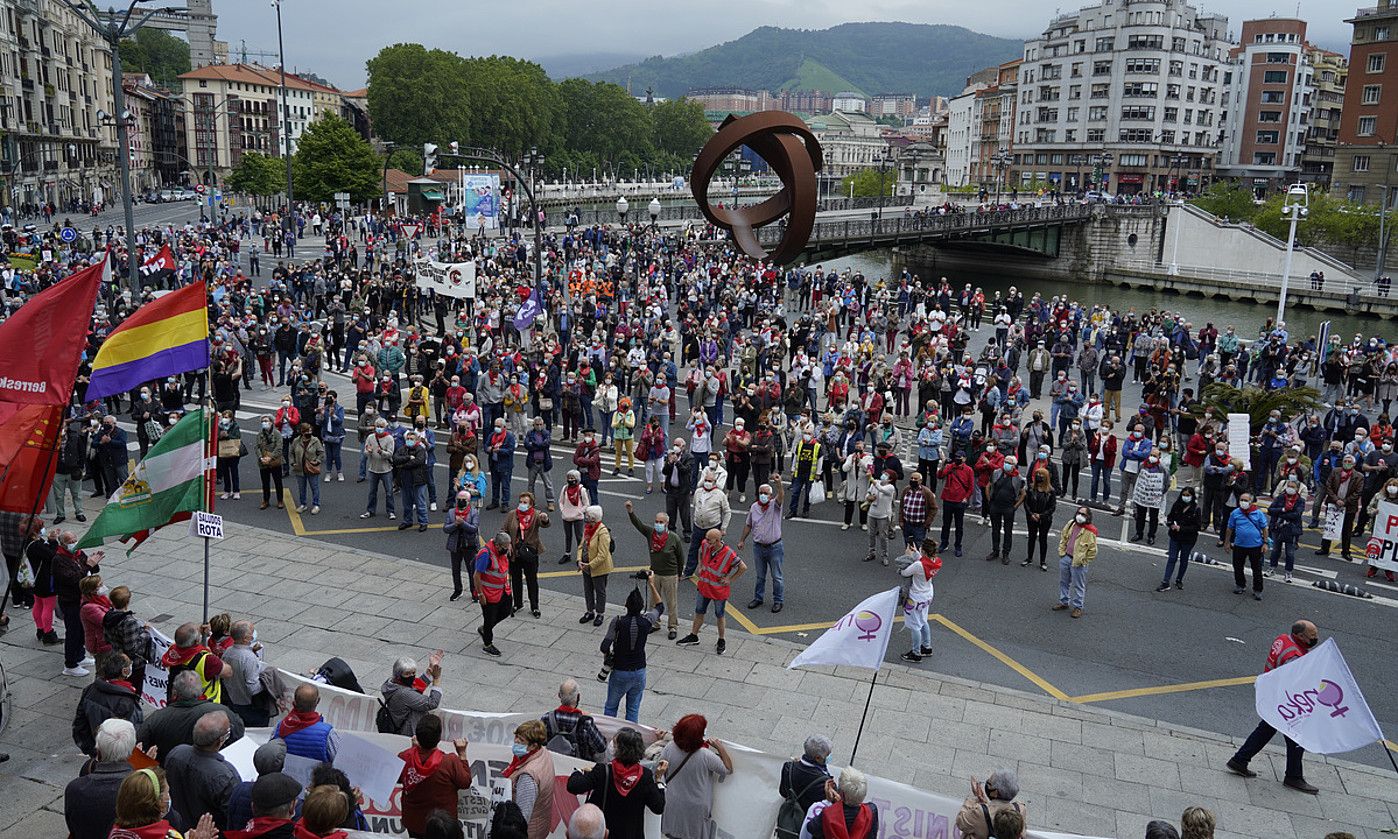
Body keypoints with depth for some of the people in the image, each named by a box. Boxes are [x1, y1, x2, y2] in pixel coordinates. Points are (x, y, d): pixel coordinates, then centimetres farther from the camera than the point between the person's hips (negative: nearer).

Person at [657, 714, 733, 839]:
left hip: (672, 804, 3)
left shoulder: (670, 748, -21)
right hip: (695, 808, -3)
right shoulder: (705, 756, -30)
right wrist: (721, 747, -10)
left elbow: (658, 770, -5)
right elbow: (728, 769, -14)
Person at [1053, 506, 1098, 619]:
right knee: (1063, 582, 18)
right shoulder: (1071, 524, 3)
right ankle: (1063, 602, 34)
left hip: (1078, 563, -6)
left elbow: (1093, 551, -13)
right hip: (1065, 558, 7)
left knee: (1078, 586, 5)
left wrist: (1084, 561, -9)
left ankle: (1078, 607, 16)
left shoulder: (1090, 532, -16)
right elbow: (1063, 537, 16)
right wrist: (1061, 551, 11)